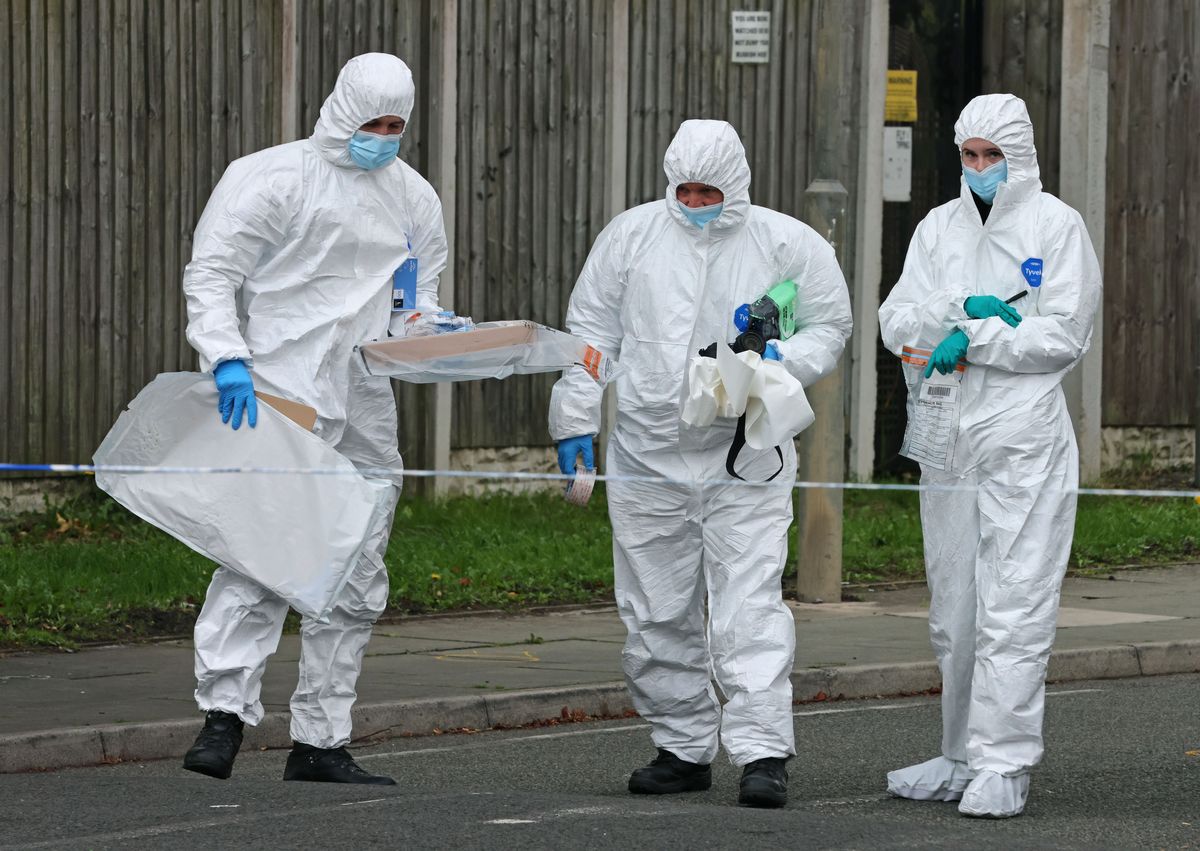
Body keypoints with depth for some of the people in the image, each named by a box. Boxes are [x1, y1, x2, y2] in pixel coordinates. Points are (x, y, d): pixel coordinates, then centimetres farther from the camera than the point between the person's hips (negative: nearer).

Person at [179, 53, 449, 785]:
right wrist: (227, 358, -19)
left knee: (357, 579, 7)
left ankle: (321, 740, 14)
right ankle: (225, 712, -22)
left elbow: (420, 301, 23)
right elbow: (212, 273, -5)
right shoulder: (275, 177, -2)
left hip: (365, 411, 6)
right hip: (279, 396, -6)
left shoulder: (414, 198, 16)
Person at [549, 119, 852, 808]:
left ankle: (763, 752, -15)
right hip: (647, 456, 3)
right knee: (658, 613, 8)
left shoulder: (788, 245, 1)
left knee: (750, 604, -13)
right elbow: (592, 331, 11)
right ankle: (683, 747, 20)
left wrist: (781, 362, -13)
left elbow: (830, 329, 7)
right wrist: (575, 417, 5)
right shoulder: (633, 236, 6)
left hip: (748, 458, -3)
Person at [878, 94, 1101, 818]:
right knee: (955, 613, 10)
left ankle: (1005, 765, -11)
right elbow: (897, 324, 4)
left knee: (1013, 610, -10)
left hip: (1026, 439, -6)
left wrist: (974, 339, -12)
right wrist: (965, 307, -11)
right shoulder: (940, 227, 14)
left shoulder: (1056, 225, -1)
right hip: (948, 441, 6)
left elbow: (1063, 338, -8)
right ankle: (962, 758, 19)